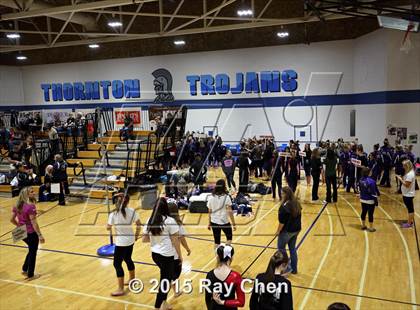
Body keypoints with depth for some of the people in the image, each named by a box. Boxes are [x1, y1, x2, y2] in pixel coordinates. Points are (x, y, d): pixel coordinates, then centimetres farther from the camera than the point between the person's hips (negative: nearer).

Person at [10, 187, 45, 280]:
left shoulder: (17, 205, 1)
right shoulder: (30, 206, -23)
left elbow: (12, 220, 7)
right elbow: (34, 223, -22)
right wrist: (40, 235, -16)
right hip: (31, 233, -7)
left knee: (31, 250, 27)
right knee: (33, 253, 10)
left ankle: (24, 269, 34)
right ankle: (30, 275, 22)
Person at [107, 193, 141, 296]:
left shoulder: (113, 214, -17)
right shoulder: (132, 211, -5)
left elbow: (108, 228, -7)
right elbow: (138, 224, 2)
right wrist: (136, 235, 15)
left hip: (121, 242, -6)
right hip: (130, 240, 6)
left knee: (117, 264, 4)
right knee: (128, 259, 25)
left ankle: (120, 289, 7)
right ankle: (132, 279, 43)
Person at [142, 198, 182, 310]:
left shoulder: (150, 221, 0)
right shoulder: (170, 221, -16)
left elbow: (144, 239, 5)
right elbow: (175, 241, -13)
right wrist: (180, 255, -2)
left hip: (155, 254, 6)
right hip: (167, 255, -6)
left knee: (166, 276, 25)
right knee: (165, 281, 7)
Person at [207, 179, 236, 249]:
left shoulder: (211, 198, -3)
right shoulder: (226, 197, -12)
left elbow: (210, 212, 3)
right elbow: (230, 212, -14)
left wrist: (209, 223, 13)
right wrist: (233, 224, -8)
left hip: (214, 222, 3)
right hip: (225, 222, -3)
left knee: (216, 242, 13)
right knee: (229, 238, 20)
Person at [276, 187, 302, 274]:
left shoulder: (284, 206, -24)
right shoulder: (297, 203, 1)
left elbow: (282, 221, -21)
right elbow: (298, 217, 10)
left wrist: (278, 231, -8)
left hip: (287, 231, -8)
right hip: (296, 230, 8)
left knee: (281, 248, 11)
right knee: (292, 248, 19)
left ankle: (287, 268, 13)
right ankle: (294, 269, 28)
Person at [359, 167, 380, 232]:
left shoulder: (360, 180, -5)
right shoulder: (371, 181, -22)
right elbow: (373, 192, -19)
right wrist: (376, 200, -11)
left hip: (363, 200, 6)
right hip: (370, 200, -6)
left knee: (363, 212, 17)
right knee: (370, 214, 4)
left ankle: (363, 226, 30)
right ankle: (371, 228, 12)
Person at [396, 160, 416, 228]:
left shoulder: (410, 174, -23)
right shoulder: (409, 172, 8)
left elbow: (406, 184, -26)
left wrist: (400, 179, -20)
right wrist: (402, 178, -1)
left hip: (408, 195, -10)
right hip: (408, 194, 10)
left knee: (410, 208, 0)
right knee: (410, 208, 18)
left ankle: (409, 223, 8)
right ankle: (411, 221, 30)